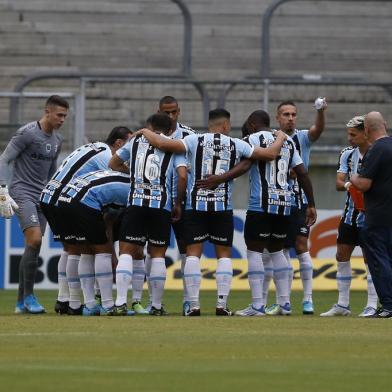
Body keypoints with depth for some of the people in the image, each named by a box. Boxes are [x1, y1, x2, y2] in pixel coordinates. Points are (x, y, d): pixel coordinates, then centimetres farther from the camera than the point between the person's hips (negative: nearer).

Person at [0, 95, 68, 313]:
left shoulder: (57, 140, 12)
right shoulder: (27, 133, -11)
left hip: (41, 196, 7)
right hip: (22, 194, -7)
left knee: (33, 248, 3)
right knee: (35, 240, -21)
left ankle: (21, 302, 8)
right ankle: (28, 295, -12)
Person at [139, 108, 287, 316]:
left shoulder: (195, 141, -2)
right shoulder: (236, 145, 2)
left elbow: (163, 144, -11)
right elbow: (270, 154, 7)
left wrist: (145, 132, 9)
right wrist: (280, 138, 28)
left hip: (195, 205, 0)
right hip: (223, 207, 0)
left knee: (193, 253, 2)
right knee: (224, 254, 8)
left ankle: (193, 305, -4)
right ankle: (222, 305, 1)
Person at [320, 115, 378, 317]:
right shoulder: (347, 154, 7)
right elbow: (339, 182, 1)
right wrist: (346, 185, -21)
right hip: (350, 213, 6)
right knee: (342, 256, 7)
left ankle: (372, 306, -1)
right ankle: (342, 304, 15)